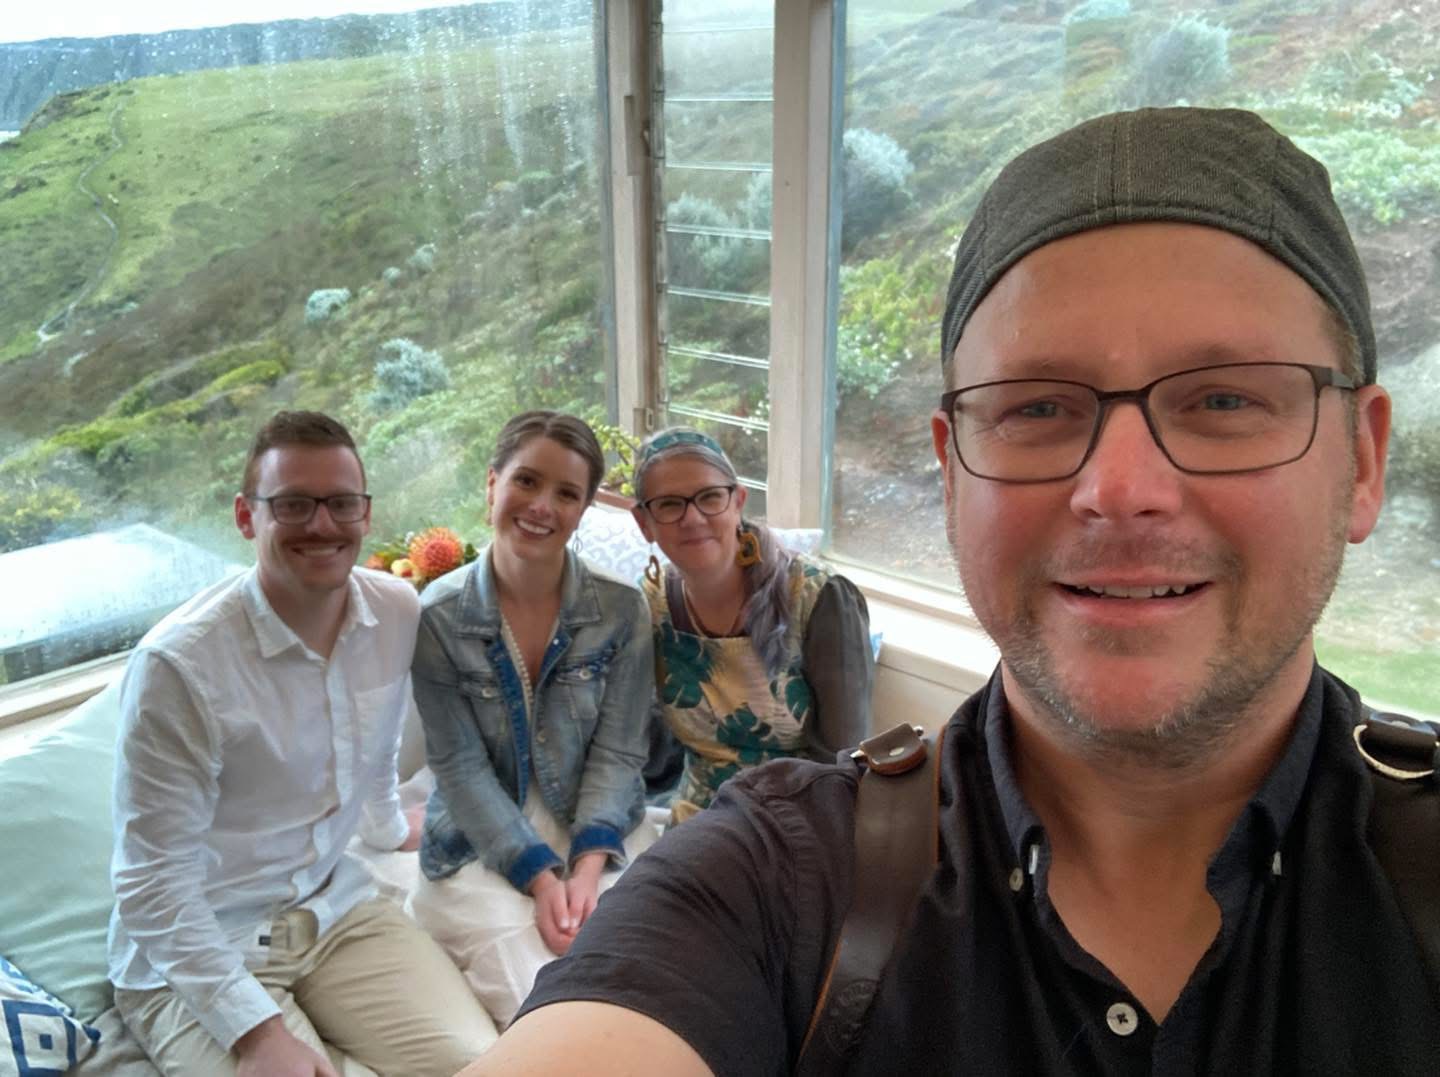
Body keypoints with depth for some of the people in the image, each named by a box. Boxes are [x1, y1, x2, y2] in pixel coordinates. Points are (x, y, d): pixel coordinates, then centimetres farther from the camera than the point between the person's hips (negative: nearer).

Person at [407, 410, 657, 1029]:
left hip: (602, 833, 2)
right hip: (483, 845, -1)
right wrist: (539, 876, -18)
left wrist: (588, 866, -19)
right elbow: (461, 768, -9)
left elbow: (616, 753, -5)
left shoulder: (621, 611, -4)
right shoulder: (438, 617, -8)